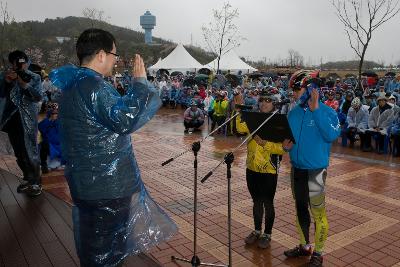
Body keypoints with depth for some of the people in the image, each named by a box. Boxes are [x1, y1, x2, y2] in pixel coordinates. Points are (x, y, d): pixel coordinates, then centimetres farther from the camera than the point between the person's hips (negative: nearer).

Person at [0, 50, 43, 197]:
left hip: (27, 121, -4)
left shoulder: (34, 78, 0)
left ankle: (36, 183, 7)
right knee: (19, 153, 11)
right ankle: (28, 179, 26)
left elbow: (38, 97, -11)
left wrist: (25, 84, -24)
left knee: (30, 153, -3)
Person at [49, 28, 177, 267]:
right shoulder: (92, 86, -22)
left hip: (90, 181, 10)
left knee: (95, 246, 25)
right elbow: (125, 119, -31)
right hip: (106, 185, -10)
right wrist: (140, 82, -22)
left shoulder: (74, 84, 12)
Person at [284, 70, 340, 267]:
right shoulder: (294, 112, 5)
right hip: (296, 168, 6)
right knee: (301, 209, 18)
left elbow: (332, 135, -28)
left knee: (317, 212, 1)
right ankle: (304, 246, 36)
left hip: (315, 170, -6)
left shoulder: (326, 111, -11)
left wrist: (316, 109, -28)